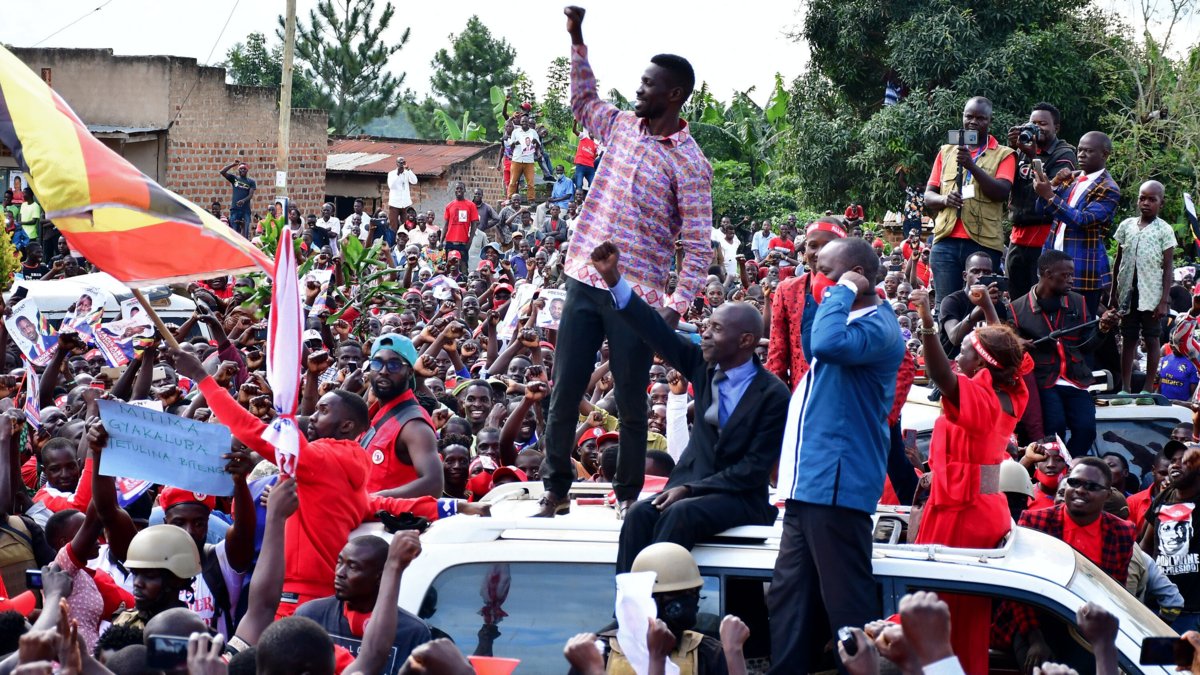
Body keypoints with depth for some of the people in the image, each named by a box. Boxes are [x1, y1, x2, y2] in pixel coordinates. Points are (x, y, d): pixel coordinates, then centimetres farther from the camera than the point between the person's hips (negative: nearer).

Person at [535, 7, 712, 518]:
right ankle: (556, 489, 15)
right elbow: (583, 100, 31)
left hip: (637, 297, -5)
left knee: (631, 405, 3)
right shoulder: (622, 126, 8)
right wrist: (577, 39, 22)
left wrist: (675, 307, -19)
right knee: (563, 394, 5)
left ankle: (628, 494, 19)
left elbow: (698, 248, -10)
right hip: (585, 283, 5)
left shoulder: (689, 164, -9)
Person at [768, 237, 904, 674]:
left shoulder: (878, 326, -12)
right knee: (789, 599, 11)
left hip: (836, 484, -10)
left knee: (846, 602, -8)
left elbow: (828, 344, -31)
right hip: (809, 482, 10)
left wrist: (842, 292, -18)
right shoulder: (849, 320, 21)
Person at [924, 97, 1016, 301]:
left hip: (984, 242, -2)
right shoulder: (947, 151, 19)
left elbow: (1002, 192, -7)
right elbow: (928, 196, 18)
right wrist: (944, 199, -6)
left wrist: (972, 166, -17)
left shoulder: (1003, 154, 9)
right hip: (946, 240, 2)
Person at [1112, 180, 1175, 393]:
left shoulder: (1164, 230, -3)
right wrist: (1114, 293, 10)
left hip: (1152, 295, -3)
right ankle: (1125, 387, 10)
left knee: (1152, 339, 2)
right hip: (1128, 293, 3)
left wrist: (1164, 300, -10)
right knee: (1128, 339, 7)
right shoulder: (1126, 226, 7)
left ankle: (1148, 388, 7)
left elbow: (1168, 268, -4)